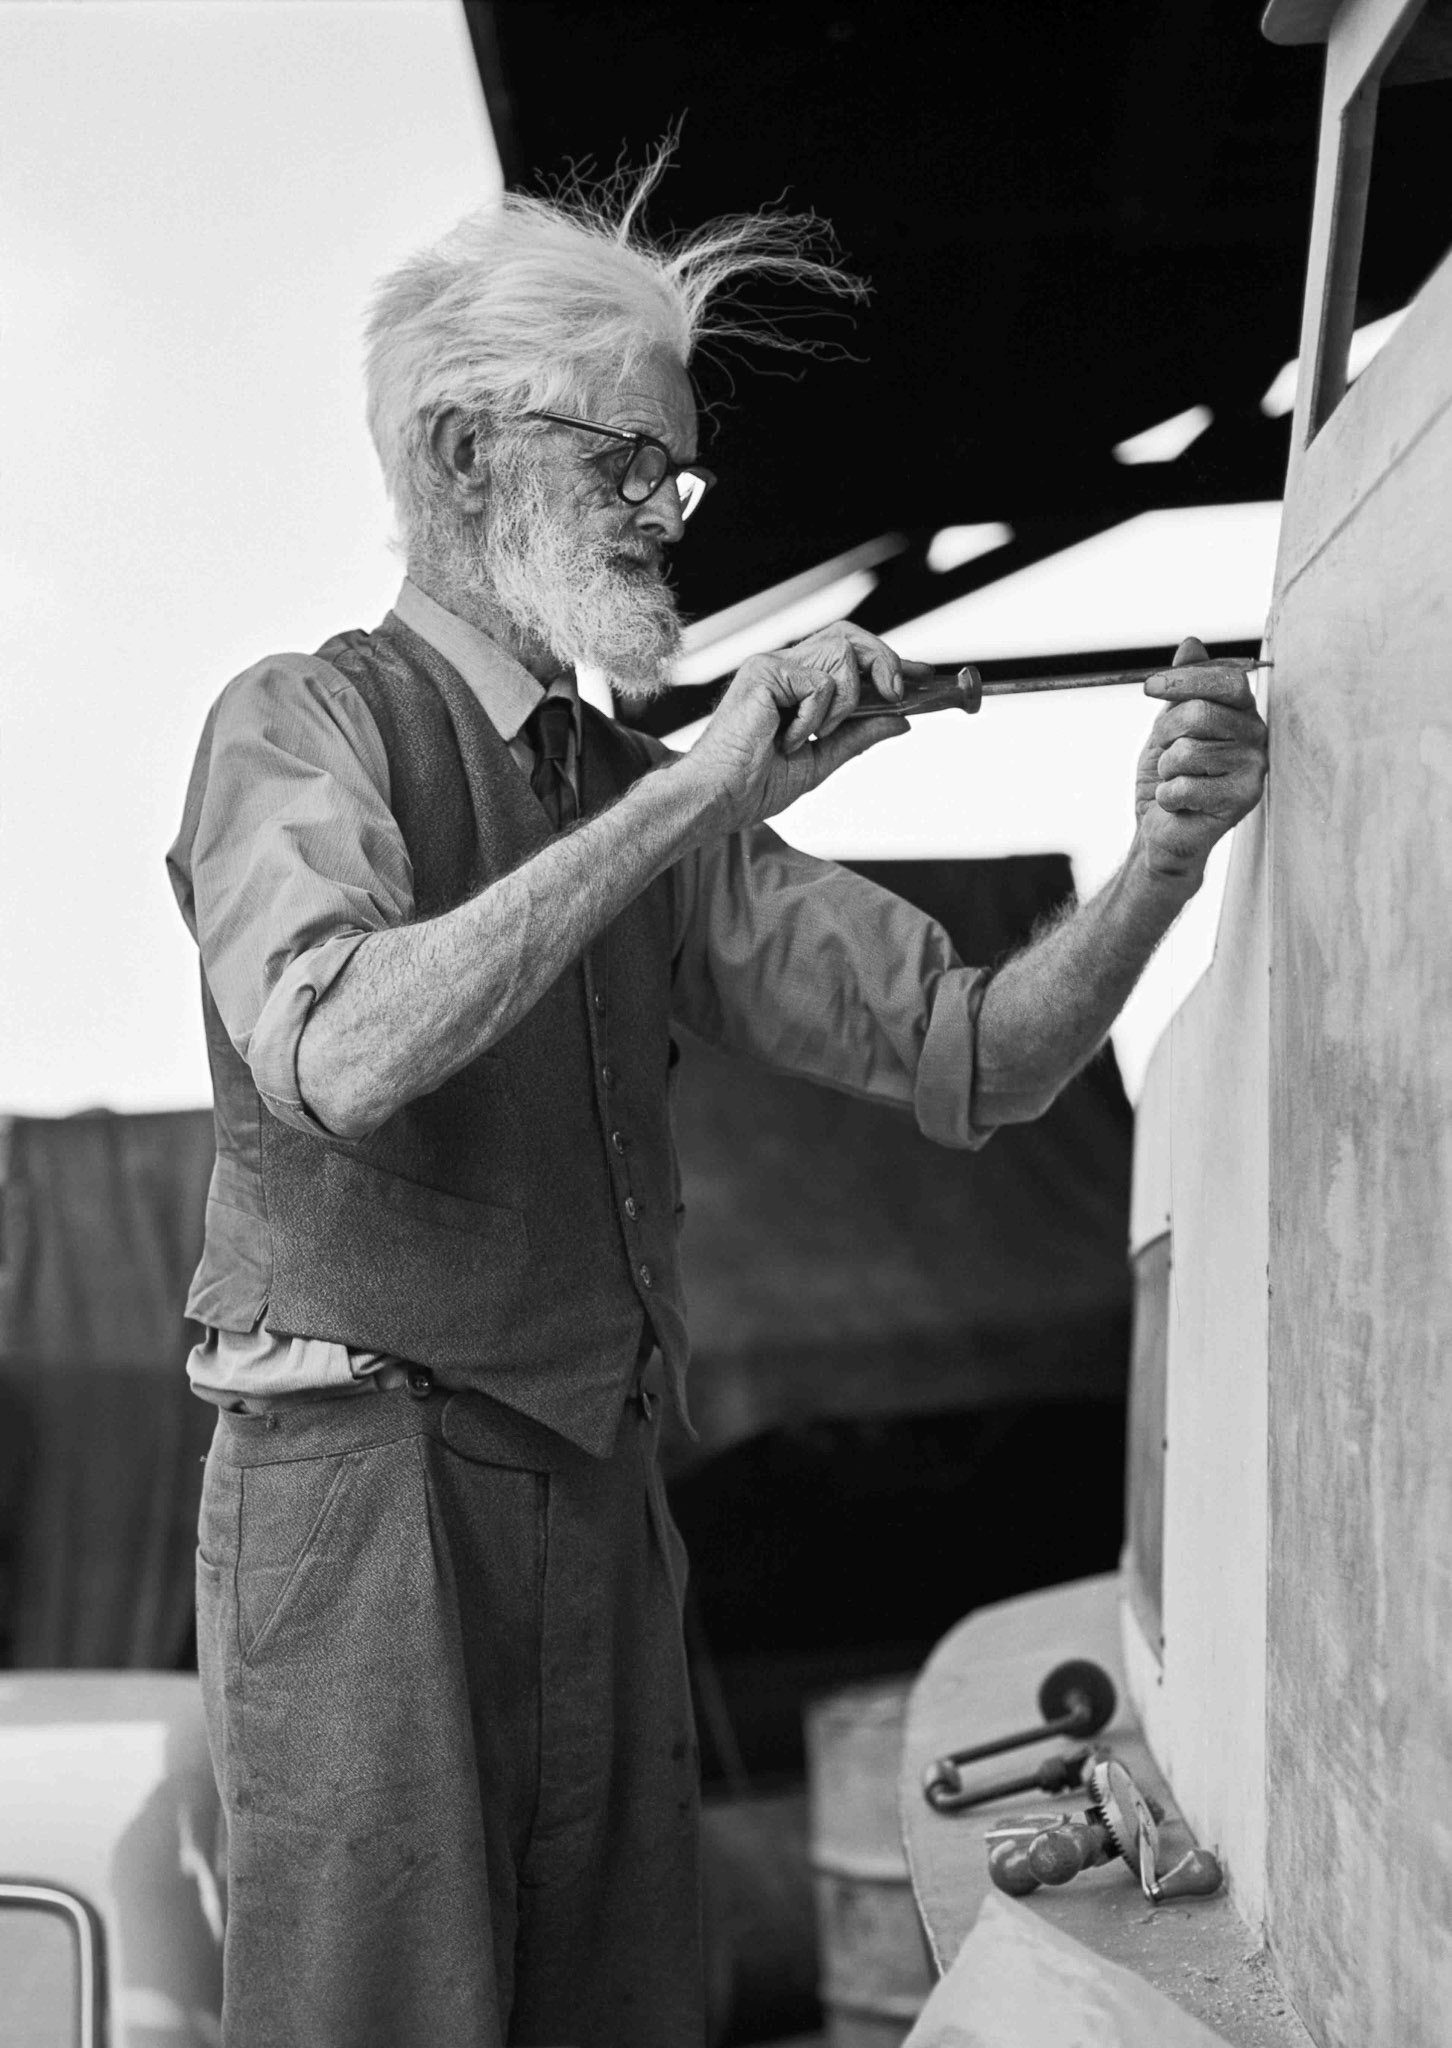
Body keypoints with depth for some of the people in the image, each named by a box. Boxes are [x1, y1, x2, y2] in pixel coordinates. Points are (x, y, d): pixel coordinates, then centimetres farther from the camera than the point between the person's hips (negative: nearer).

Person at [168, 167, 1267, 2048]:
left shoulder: (660, 802, 14)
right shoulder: (305, 728, -4)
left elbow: (966, 1059, 9)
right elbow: (343, 1057, -24)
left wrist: (1159, 862, -9)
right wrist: (689, 798, -23)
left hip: (599, 1501, 6)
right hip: (361, 1481, -6)